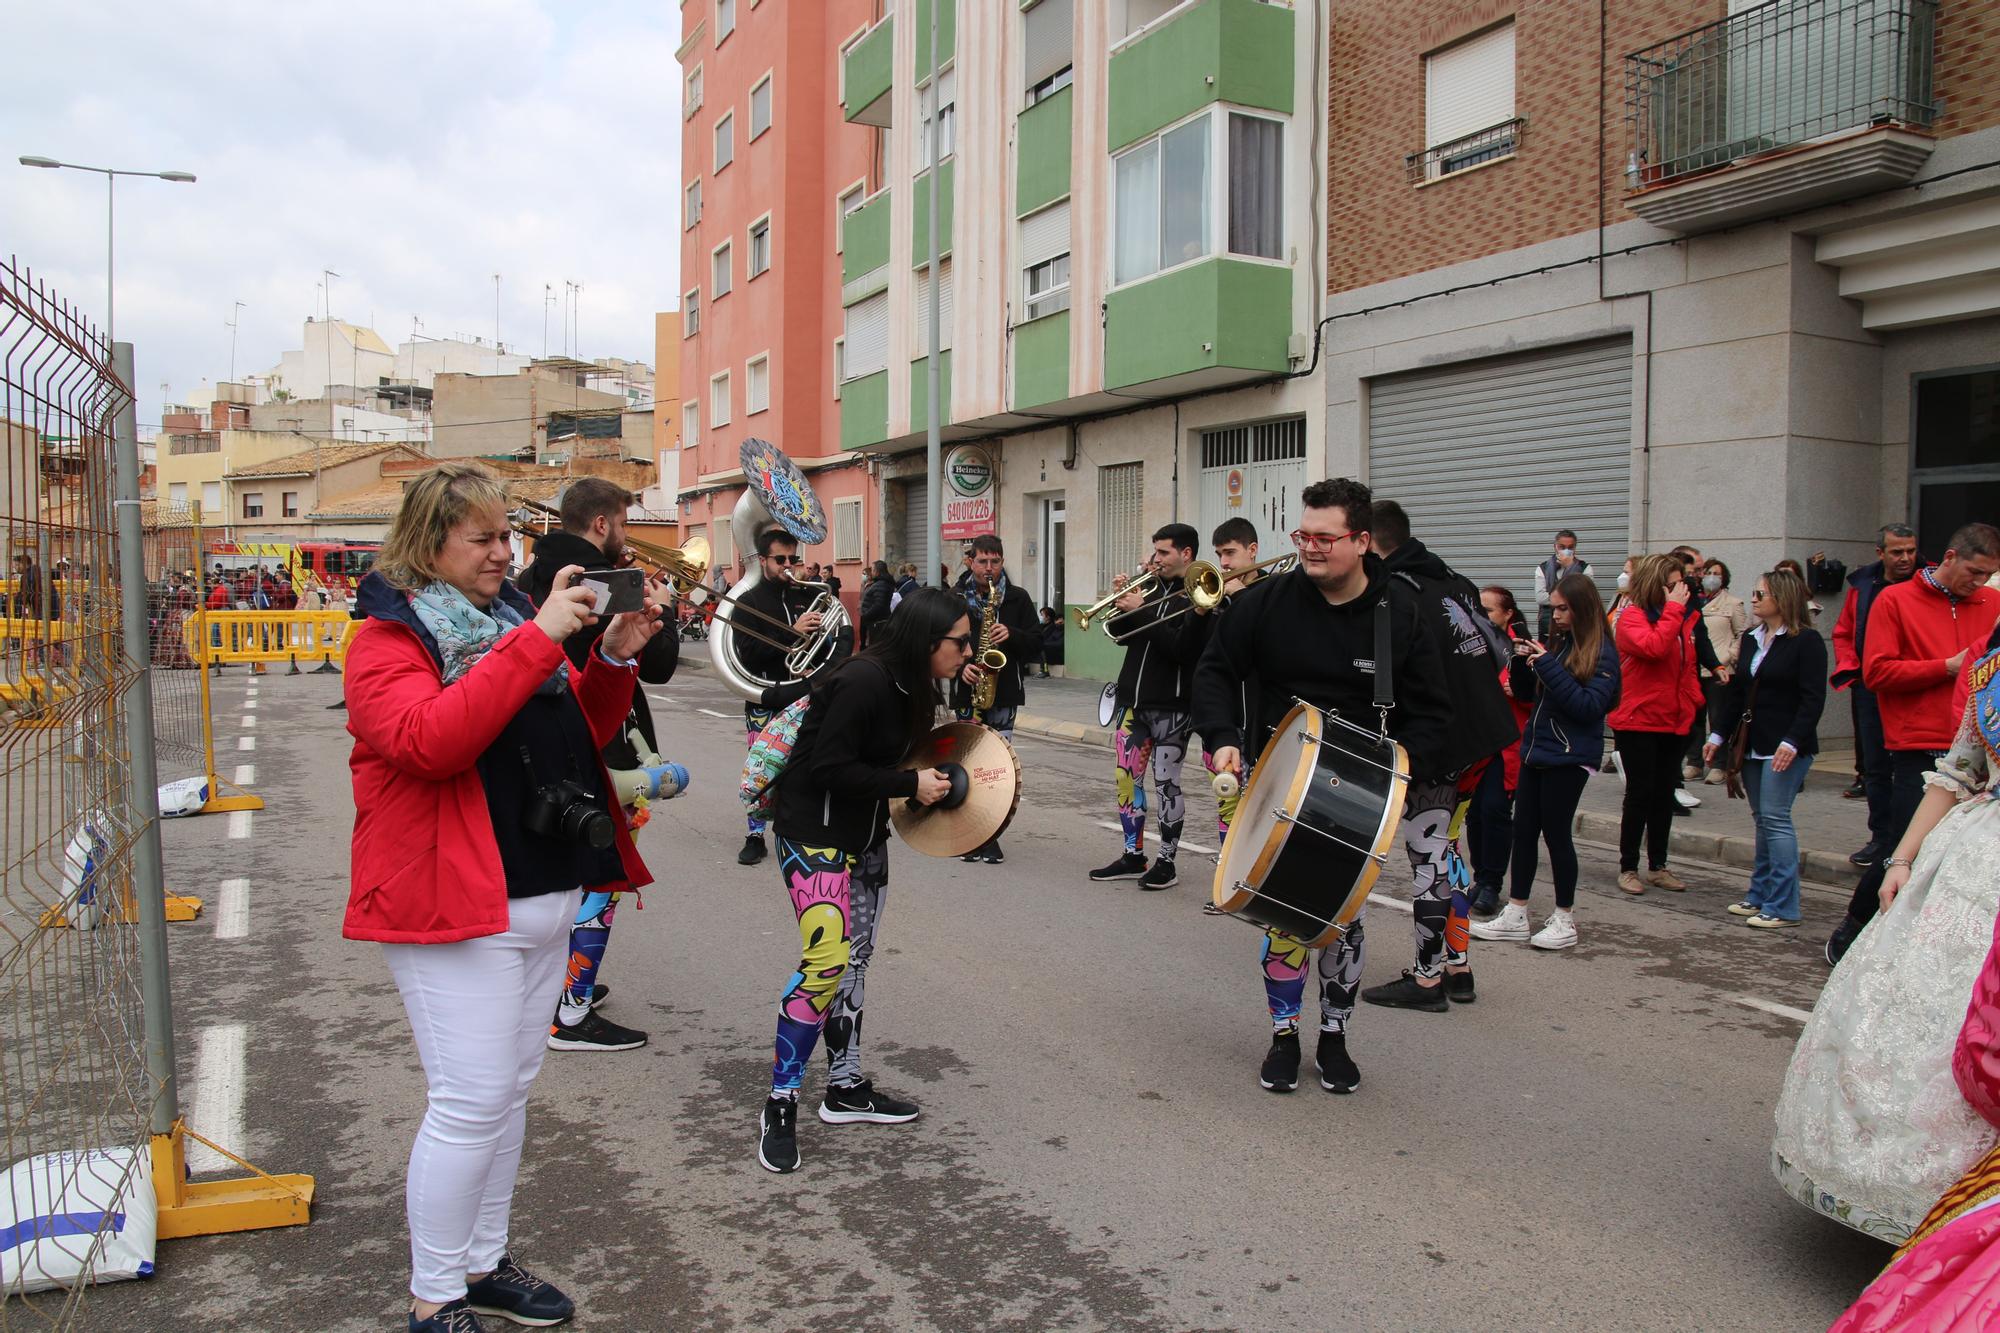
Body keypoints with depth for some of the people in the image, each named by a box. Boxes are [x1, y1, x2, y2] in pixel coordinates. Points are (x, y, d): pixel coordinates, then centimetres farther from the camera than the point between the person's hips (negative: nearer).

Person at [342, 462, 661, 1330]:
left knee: (510, 1091, 16)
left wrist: (616, 658, -1)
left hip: (544, 899, 8)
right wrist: (538, 640, -29)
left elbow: (581, 732, 17)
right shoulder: (387, 638, -9)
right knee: (471, 1103, -5)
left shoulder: (507, 615, 13)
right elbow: (430, 739, -29)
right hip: (452, 907, -8)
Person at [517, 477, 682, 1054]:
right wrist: (660, 611, -1)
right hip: (599, 756, -9)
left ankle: (555, 982, 36)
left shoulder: (533, 577, 6)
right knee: (601, 878, 1)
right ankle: (572, 1016, 5)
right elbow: (659, 664, -17)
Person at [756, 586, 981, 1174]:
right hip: (815, 831, -10)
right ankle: (780, 1105, -4)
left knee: (855, 957, 14)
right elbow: (829, 767, -25)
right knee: (826, 958, -16)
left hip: (865, 833, 10)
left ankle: (846, 1087, 26)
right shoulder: (864, 680, -24)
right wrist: (910, 784, -20)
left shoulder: (909, 683, 4)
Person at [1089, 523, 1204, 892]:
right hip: (1133, 700, 7)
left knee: (1166, 783, 0)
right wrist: (1121, 600, -1)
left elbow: (1183, 647, -21)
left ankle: (1166, 862, 11)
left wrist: (1140, 611, -20)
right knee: (1127, 778, 9)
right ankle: (1133, 857, 19)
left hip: (1171, 705, -7)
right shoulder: (1152, 588, 12)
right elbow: (1121, 634, 16)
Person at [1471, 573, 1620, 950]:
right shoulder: (1554, 643, 9)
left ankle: (1565, 921, 15)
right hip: (1536, 749, 6)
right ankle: (1515, 915, 15)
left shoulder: (1601, 652, -9)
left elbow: (1590, 706, -19)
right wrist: (1522, 661, -4)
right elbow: (1525, 692, 15)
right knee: (1524, 829, 7)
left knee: (1556, 833, 1)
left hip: (1570, 756, -6)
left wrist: (1549, 666, -22)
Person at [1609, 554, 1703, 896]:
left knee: (1664, 795, 13)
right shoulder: (1632, 617, -10)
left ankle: (1658, 866, 23)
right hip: (1638, 721, -7)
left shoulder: (1682, 619, 11)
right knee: (1640, 794, -2)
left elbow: (1687, 666, 20)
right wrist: (1672, 609, -22)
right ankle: (1628, 868, 9)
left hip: (1674, 723, 7)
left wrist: (1693, 701, 9)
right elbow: (1653, 648, -29)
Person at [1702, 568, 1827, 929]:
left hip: (1786, 747, -7)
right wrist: (1718, 735, 11)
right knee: (1762, 819, 11)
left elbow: (1813, 699, -13)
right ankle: (1760, 895, 18)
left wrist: (1792, 742, -22)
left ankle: (1783, 906, -4)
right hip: (1753, 746, 7)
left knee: (1775, 818, -9)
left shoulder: (1806, 641, -8)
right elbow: (1735, 692, 16)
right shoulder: (1750, 639, 14)